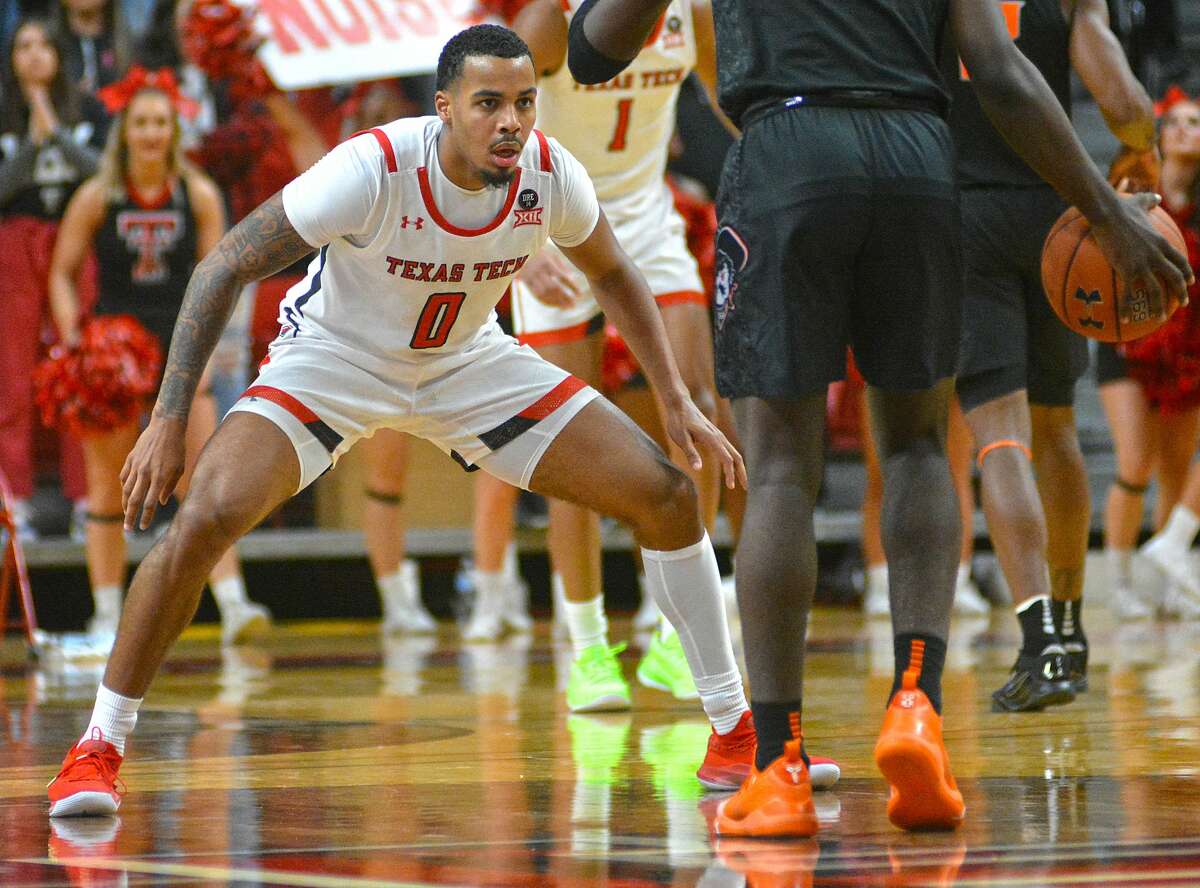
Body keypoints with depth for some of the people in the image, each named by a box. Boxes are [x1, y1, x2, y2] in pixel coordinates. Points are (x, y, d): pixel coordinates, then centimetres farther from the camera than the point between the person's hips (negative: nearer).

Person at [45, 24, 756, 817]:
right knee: (208, 516, -28)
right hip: (334, 359, -4)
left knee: (667, 494, -7)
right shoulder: (373, 169, -31)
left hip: (470, 364, 4)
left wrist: (677, 402, -3)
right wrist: (169, 421, -28)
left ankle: (738, 731, 9)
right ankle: (98, 749, -11)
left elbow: (613, 276, 4)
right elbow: (226, 268, -24)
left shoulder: (549, 174, -19)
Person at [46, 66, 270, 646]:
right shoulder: (96, 197, -2)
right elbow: (62, 274, 4)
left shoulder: (198, 195, 0)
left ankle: (232, 604, -15)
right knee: (109, 486, 4)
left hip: (179, 349, 0)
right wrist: (74, 340, -9)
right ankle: (107, 615, 12)